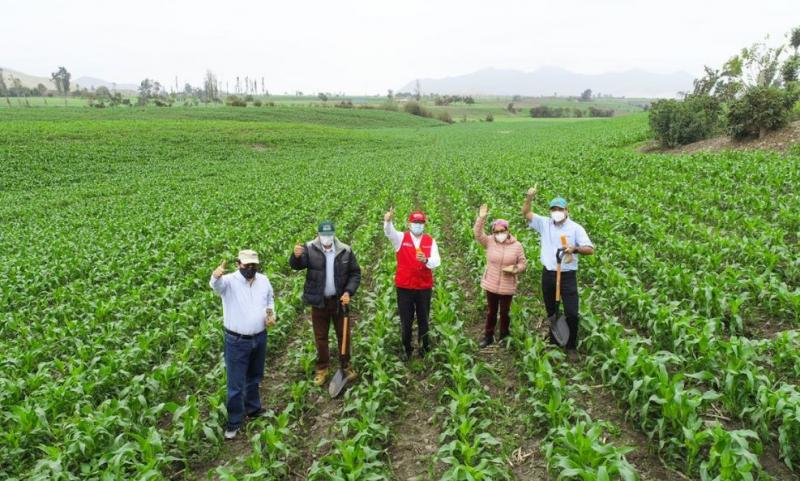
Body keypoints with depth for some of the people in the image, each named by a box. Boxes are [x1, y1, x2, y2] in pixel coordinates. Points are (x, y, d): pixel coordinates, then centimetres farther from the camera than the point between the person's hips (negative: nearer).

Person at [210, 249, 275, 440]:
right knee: (236, 383, 4)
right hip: (237, 341, -5)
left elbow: (270, 299, 16)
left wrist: (271, 314, -3)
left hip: (260, 338, 5)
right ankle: (234, 421, 20)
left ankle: (253, 408, 44)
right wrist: (215, 277, -64)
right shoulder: (230, 281, -17)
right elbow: (217, 285, -41)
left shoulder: (263, 280, -1)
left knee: (254, 377, 23)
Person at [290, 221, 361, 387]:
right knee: (320, 337, 11)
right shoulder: (310, 249, -9)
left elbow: (355, 273, 1)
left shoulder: (345, 251, -6)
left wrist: (349, 292, -13)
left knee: (343, 334, 12)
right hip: (319, 301, -1)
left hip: (339, 300, 1)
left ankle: (346, 365, 30)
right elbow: (296, 265, -21)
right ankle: (322, 368, 27)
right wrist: (296, 256, -44)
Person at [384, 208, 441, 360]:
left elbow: (437, 261, -8)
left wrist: (426, 260, -30)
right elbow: (389, 232, -25)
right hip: (404, 286, -1)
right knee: (406, 320, 9)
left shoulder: (430, 241, 2)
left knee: (423, 319, 14)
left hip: (424, 287, 1)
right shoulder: (401, 238, -3)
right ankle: (407, 349, 25)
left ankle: (424, 347, 31)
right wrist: (388, 221, -47)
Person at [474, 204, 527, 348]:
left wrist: (515, 269, -19)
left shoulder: (517, 245, -5)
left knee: (504, 312, 12)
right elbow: (478, 234, -16)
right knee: (491, 312, 13)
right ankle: (488, 336, 28)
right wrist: (481, 218, -25)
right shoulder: (490, 242, -4)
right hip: (491, 284, 1)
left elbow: (523, 263, 1)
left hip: (507, 286, -1)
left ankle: (503, 337, 29)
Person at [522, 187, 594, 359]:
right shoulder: (544, 223, 2)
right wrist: (529, 197, -17)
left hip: (568, 276, -3)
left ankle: (571, 347, 15)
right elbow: (526, 213, 1)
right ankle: (553, 342, 33)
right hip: (548, 274, 3)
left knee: (572, 313, -2)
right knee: (551, 312, 17)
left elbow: (590, 249, -12)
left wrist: (575, 249, -32)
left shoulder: (575, 228, -7)